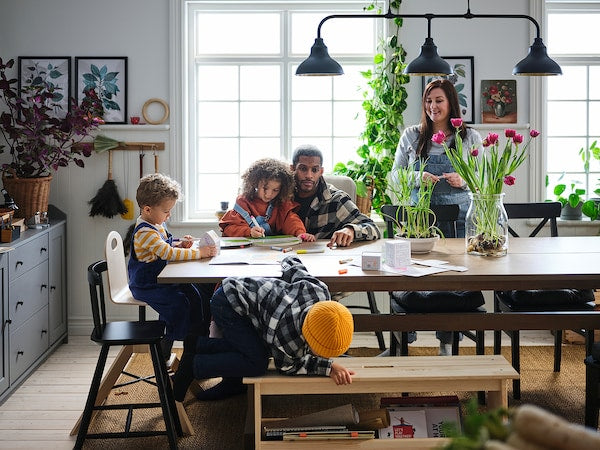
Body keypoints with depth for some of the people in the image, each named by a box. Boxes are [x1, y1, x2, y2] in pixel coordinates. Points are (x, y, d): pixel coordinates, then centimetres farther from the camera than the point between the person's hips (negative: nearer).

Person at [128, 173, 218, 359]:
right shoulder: (145, 233, -25)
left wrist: (180, 245, 1)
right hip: (146, 285, -10)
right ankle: (163, 347, -15)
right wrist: (199, 253, -31)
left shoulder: (157, 225, 9)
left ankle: (199, 337, 9)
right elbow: (168, 253, -33)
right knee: (178, 302, -29)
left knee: (200, 292, 1)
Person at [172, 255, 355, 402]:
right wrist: (328, 367, -19)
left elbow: (291, 262, -3)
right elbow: (286, 365, -11)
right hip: (227, 304, -9)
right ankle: (192, 367, -1)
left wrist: (290, 261, 21)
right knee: (257, 364, -15)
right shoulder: (289, 337, -36)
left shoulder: (320, 291, -20)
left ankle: (197, 344, 19)